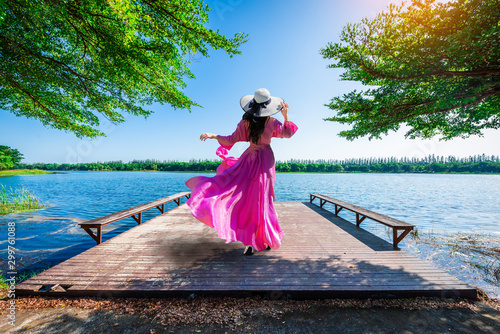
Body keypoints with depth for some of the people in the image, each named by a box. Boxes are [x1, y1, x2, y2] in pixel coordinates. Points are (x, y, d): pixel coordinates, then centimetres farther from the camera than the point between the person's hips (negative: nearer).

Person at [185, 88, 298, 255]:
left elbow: (231, 140, -4)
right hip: (265, 161, 0)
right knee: (261, 201, 7)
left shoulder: (245, 122, -7)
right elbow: (287, 133, 7)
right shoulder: (272, 123, -7)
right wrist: (286, 115, 14)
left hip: (249, 159, 0)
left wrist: (213, 135, 7)